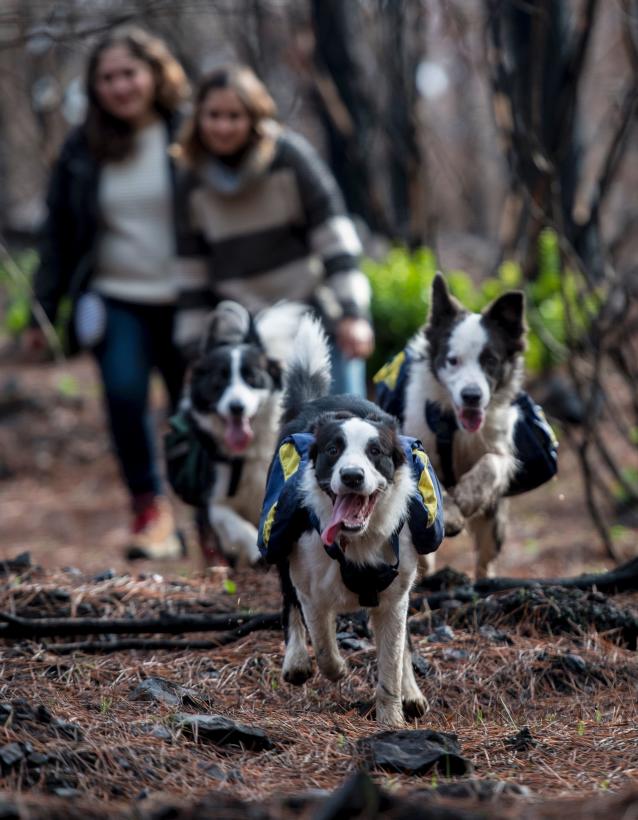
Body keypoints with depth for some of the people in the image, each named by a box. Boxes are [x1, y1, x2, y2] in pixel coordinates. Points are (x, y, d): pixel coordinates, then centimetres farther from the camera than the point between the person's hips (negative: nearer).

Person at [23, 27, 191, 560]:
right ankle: (150, 508, -2)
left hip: (185, 303, -1)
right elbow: (59, 233, 12)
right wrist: (44, 312, 8)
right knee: (124, 393, -20)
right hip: (115, 299, 1)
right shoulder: (82, 149, 7)